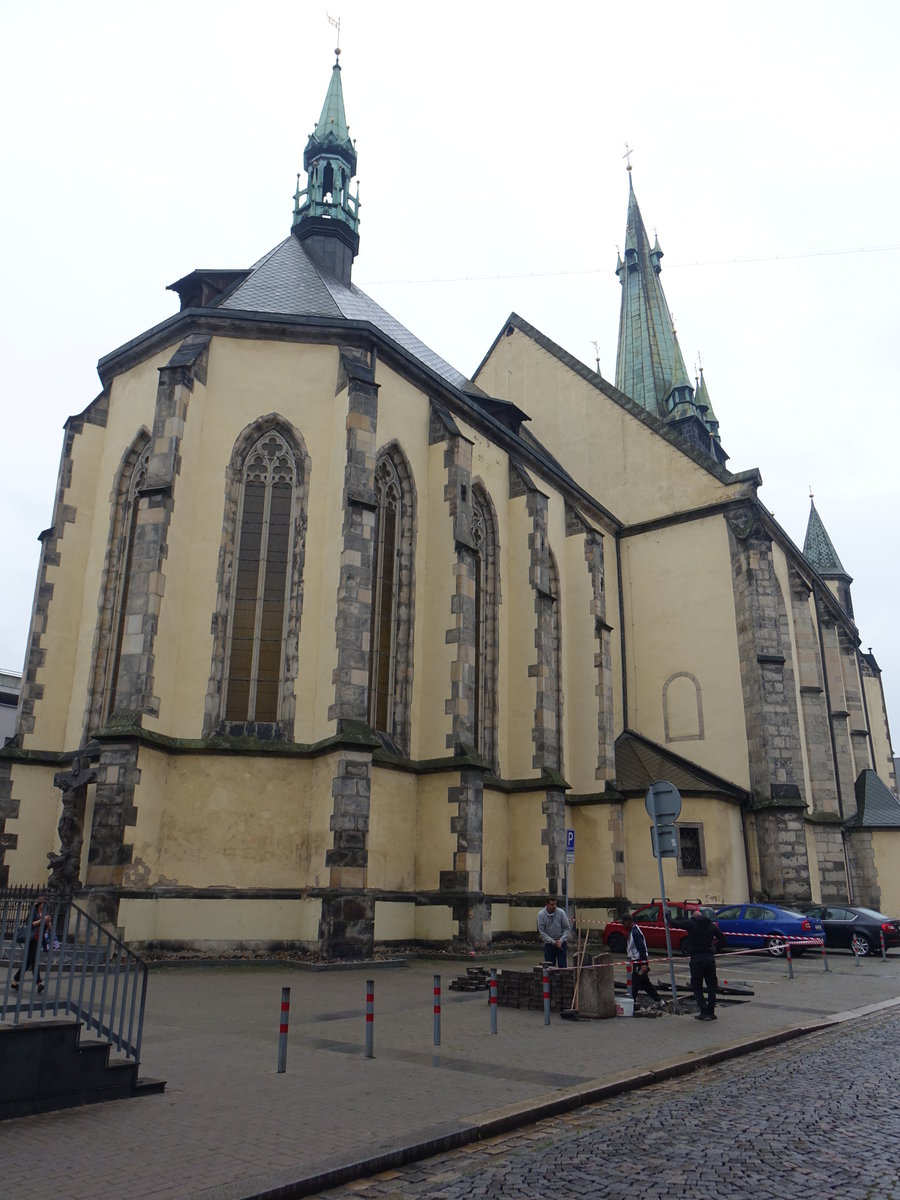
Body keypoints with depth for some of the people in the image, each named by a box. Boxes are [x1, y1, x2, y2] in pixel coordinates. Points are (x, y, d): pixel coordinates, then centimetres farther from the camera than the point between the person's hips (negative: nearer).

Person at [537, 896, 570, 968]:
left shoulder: (561, 913, -12)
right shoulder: (541, 914, -12)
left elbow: (566, 929, -6)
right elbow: (542, 931, -11)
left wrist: (561, 940, -18)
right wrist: (553, 942, -18)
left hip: (561, 942, -1)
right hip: (549, 943, 1)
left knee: (562, 965, -4)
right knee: (550, 965, 4)